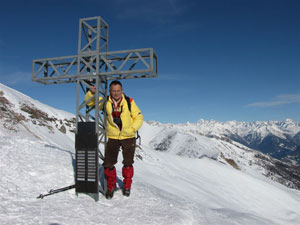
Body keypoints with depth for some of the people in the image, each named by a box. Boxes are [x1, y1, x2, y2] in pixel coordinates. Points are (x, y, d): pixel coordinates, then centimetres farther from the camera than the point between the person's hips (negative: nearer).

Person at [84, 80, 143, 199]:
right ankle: (111, 186, 22)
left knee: (128, 163, 12)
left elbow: (139, 117, -5)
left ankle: (127, 186, 34)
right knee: (108, 163, -1)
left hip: (128, 137, -1)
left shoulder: (129, 102, -10)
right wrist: (91, 93, -17)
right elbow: (89, 101, 4)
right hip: (113, 137, 1)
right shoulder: (105, 102, -5)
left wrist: (131, 129, -19)